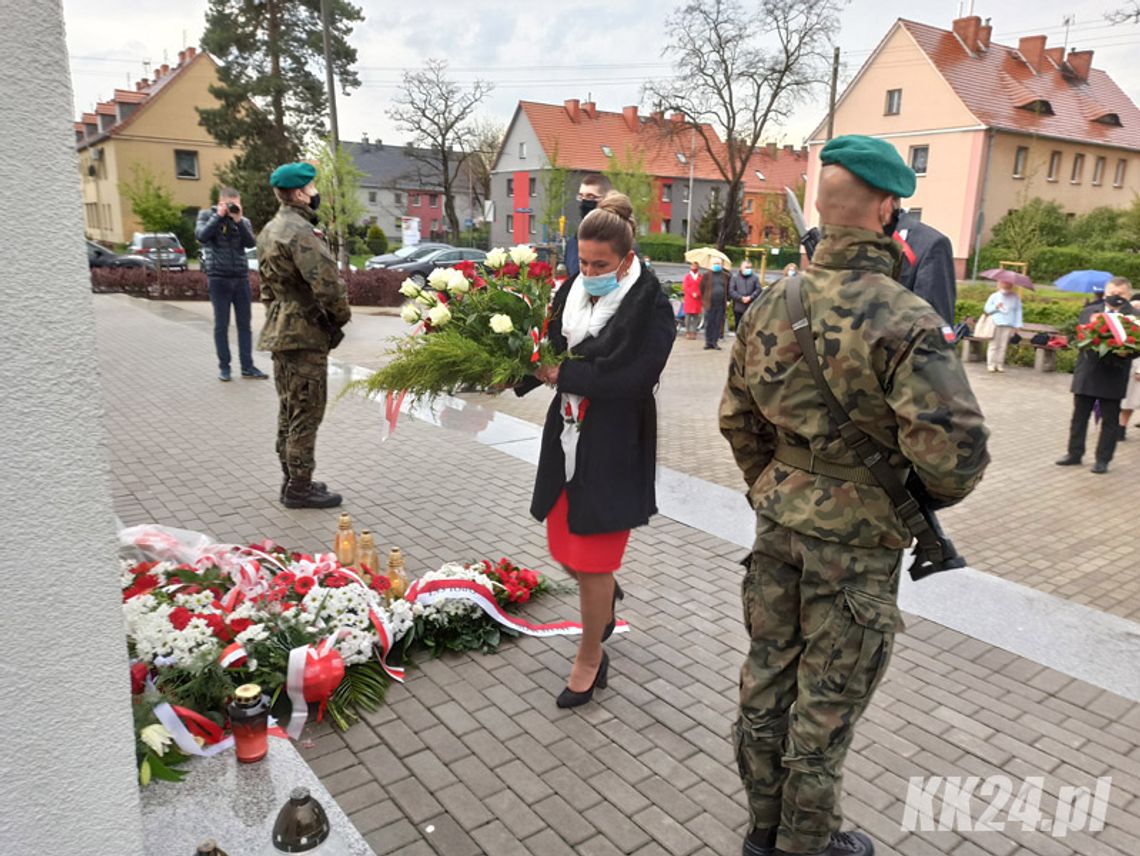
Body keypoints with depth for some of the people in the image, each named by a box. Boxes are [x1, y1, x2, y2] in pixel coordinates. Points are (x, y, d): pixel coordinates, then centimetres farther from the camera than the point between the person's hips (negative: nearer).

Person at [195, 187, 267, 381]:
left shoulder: (244, 221, 10)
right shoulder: (207, 215, 5)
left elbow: (251, 242, -6)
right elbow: (201, 235, -12)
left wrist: (238, 220, -13)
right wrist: (219, 216, -11)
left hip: (241, 278, 3)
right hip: (218, 278, -2)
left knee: (244, 324, 4)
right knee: (221, 325, 2)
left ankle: (247, 366, 10)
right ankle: (224, 367, 10)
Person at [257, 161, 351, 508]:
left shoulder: (270, 230, 15)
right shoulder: (300, 232, -18)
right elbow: (328, 284, -25)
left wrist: (279, 313, 17)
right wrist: (341, 316, -8)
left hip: (280, 332, 10)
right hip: (305, 335, -10)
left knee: (289, 411, 17)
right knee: (306, 414, -2)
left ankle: (292, 480, 27)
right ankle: (299, 488, 5)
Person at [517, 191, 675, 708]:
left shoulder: (651, 309, -15)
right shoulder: (573, 291, 3)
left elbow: (628, 379, -23)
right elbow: (550, 351, 7)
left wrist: (562, 375, -19)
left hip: (615, 451, -6)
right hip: (566, 438, 6)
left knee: (591, 563, 3)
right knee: (564, 548, 17)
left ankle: (590, 658, 27)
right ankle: (604, 595, 51)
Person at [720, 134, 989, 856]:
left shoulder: (772, 304, 0)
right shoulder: (904, 321, -20)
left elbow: (737, 418, 8)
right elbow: (956, 447, -25)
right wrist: (928, 496, -3)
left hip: (779, 524, 6)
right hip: (858, 538, -6)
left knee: (768, 673, 19)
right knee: (828, 698, 12)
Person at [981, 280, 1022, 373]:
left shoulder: (1015, 298, 10)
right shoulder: (994, 296, 6)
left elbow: (1018, 311, 10)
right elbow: (986, 308, 8)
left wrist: (1018, 325, 5)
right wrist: (995, 307, -12)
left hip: (1008, 325, 1)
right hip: (995, 324, -1)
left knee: (1003, 346, 1)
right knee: (994, 345, -1)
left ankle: (1000, 364, 4)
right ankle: (991, 364, 2)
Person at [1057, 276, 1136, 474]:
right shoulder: (1089, 312, 6)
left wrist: (1120, 354, -26)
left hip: (1113, 377, -3)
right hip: (1087, 374, 3)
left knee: (1110, 420, 6)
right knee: (1079, 416, 11)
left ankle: (1103, 459, 15)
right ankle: (1075, 454, 22)